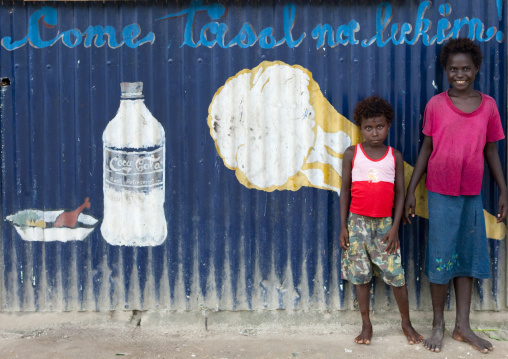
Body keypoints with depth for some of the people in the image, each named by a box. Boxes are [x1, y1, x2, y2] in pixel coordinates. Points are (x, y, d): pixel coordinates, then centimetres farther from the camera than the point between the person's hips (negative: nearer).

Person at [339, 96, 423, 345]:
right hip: (358, 223, 0)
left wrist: (395, 227, -4)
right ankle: (366, 325, 19)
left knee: (396, 275, 0)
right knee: (361, 276, 6)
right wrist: (343, 227, -1)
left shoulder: (395, 156, 2)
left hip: (384, 224, 0)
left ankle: (406, 323, 17)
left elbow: (399, 194, 4)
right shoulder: (352, 154, 0)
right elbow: (345, 191, 3)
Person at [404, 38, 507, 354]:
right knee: (441, 257, 2)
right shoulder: (436, 105, -3)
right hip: (441, 192, -2)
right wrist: (411, 190, -1)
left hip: (472, 194, 2)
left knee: (468, 257, 8)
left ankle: (463, 326, 18)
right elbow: (426, 150, 2)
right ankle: (438, 324, 16)